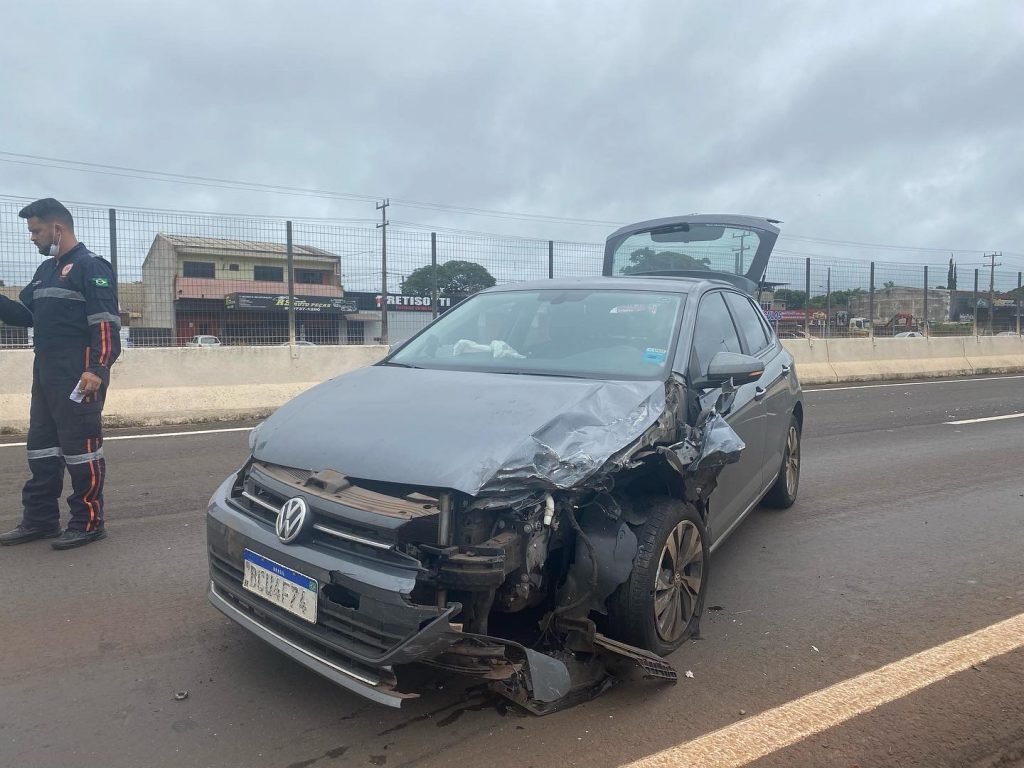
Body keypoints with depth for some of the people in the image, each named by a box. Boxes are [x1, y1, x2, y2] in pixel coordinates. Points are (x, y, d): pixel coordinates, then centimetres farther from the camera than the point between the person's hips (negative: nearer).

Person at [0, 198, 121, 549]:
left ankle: (88, 522, 3)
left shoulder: (91, 267, -9)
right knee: (41, 446, 13)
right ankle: (40, 519, 23)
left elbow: (106, 324, -17)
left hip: (78, 377, -10)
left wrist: (98, 369, -26)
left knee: (80, 447, -5)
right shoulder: (46, 270, 20)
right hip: (45, 374, 10)